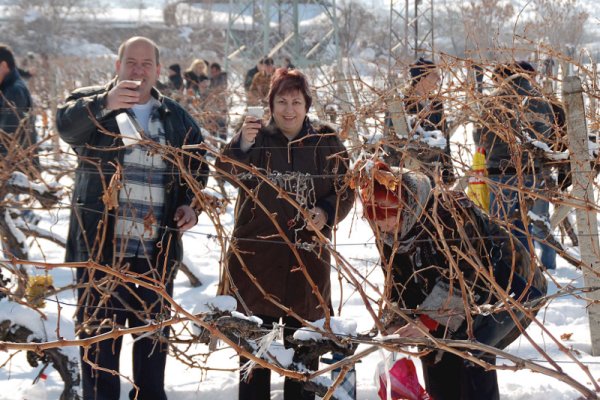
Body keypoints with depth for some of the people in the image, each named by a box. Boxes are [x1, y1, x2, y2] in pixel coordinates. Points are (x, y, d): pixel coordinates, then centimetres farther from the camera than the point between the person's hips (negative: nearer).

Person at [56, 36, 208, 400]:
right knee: (99, 335, -1)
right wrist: (104, 104, -46)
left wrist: (190, 204, 2)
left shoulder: (177, 117, 11)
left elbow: (197, 168, 22)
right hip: (101, 246, -4)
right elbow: (67, 122, -25)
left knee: (154, 335, 14)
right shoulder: (92, 103, -2)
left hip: (157, 250, 4)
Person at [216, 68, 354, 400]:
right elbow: (229, 173, -13)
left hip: (307, 255, 1)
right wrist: (241, 146, -31)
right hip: (256, 253, -1)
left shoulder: (326, 142, 4)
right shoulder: (256, 137, 2)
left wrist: (327, 213, -13)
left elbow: (345, 190, 6)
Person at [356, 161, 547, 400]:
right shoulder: (388, 236, -3)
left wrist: (428, 321, -31)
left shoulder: (447, 212, -28)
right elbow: (399, 289, 4)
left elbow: (463, 275, -30)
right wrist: (396, 326, -11)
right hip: (472, 300, 8)